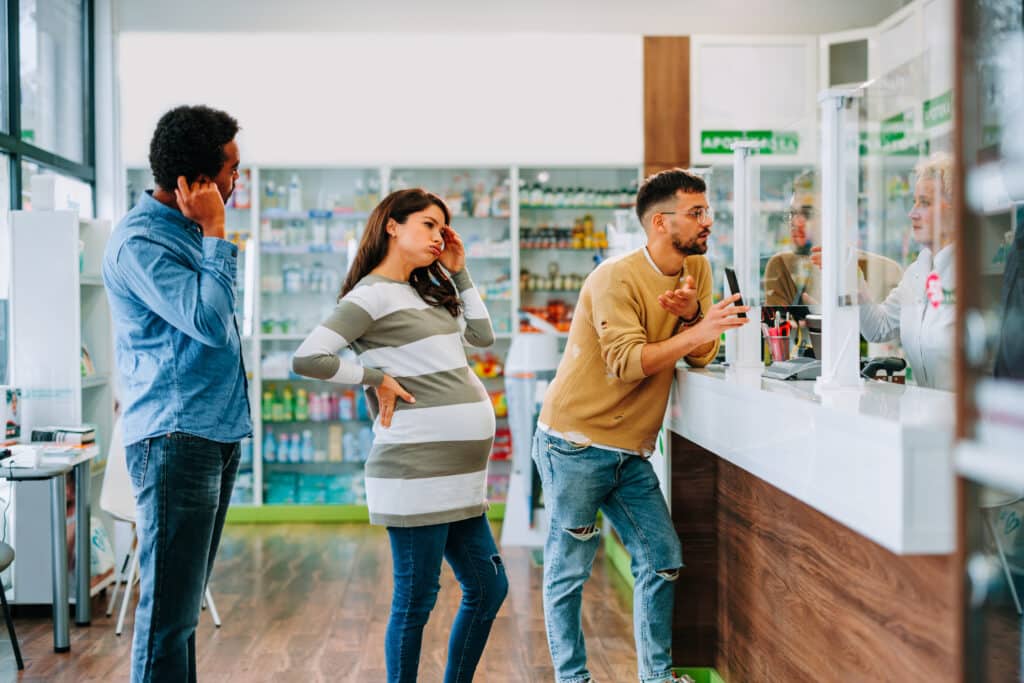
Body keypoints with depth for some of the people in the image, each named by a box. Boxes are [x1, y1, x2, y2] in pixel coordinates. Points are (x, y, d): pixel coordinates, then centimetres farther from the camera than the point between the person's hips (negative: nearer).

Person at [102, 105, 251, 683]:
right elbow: (211, 321, -23)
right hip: (175, 439, -10)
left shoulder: (191, 228, 15)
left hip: (217, 435, 10)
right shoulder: (140, 242, -14)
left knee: (184, 601, 16)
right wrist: (216, 233, -17)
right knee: (169, 609, -5)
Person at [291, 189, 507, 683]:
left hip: (459, 474, 9)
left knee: (489, 587, 14)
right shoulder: (372, 294, -8)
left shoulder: (425, 293, 18)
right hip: (419, 471, -9)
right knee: (416, 600, 1)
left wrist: (458, 272, 17)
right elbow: (307, 358, -17)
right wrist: (376, 377, -9)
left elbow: (483, 335, 23)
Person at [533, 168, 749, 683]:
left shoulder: (697, 268, 6)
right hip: (575, 446, -7)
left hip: (630, 452, 7)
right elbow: (626, 362, -26)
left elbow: (702, 357, 1)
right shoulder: (616, 278, -16)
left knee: (662, 561, 8)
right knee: (569, 570, 3)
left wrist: (690, 311, -17)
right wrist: (696, 331, -31)